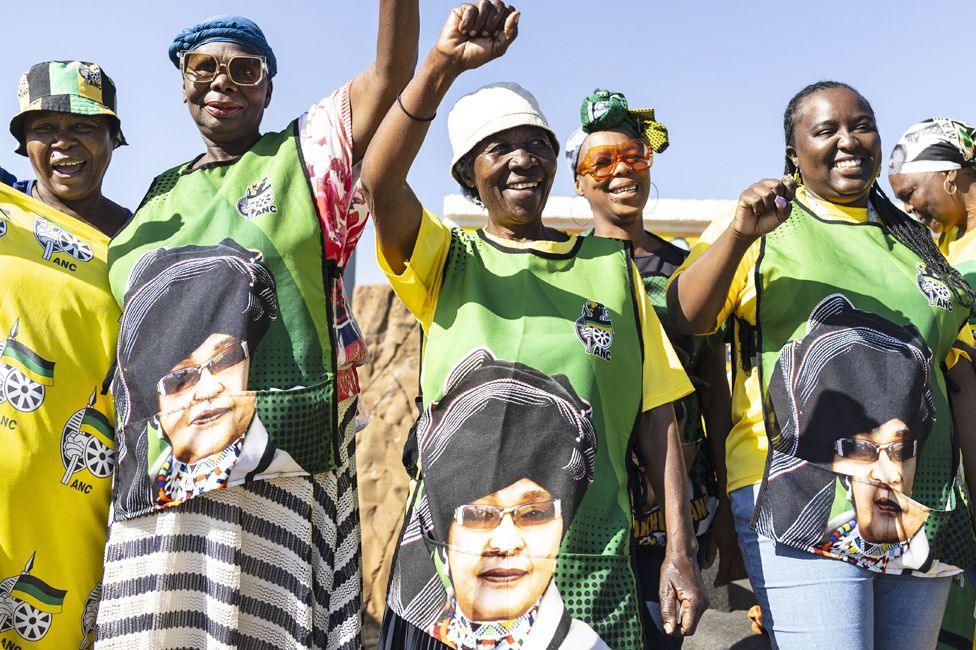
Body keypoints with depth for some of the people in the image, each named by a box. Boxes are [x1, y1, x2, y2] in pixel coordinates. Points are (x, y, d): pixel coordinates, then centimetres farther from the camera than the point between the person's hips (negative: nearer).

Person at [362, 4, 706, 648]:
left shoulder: (611, 263, 9)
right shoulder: (446, 262, 6)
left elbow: (656, 415, 5)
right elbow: (380, 181, -15)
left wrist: (680, 553, 0)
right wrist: (445, 63, -25)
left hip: (587, 567, 1)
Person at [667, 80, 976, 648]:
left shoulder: (913, 244, 16)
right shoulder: (761, 229, 2)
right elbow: (681, 322, -11)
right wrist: (740, 234, -24)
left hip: (925, 510, 5)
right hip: (799, 504, -5)